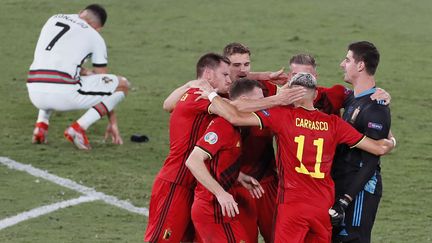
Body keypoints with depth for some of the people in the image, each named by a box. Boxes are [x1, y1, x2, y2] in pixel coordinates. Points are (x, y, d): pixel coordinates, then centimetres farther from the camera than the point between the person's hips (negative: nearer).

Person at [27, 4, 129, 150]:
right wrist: (113, 123, 22)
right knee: (122, 85, 10)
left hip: (36, 94, 6)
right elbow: (105, 81, 15)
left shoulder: (53, 19, 23)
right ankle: (78, 128, -6)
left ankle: (41, 124, 18)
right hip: (63, 94, -6)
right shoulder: (95, 37, 11)